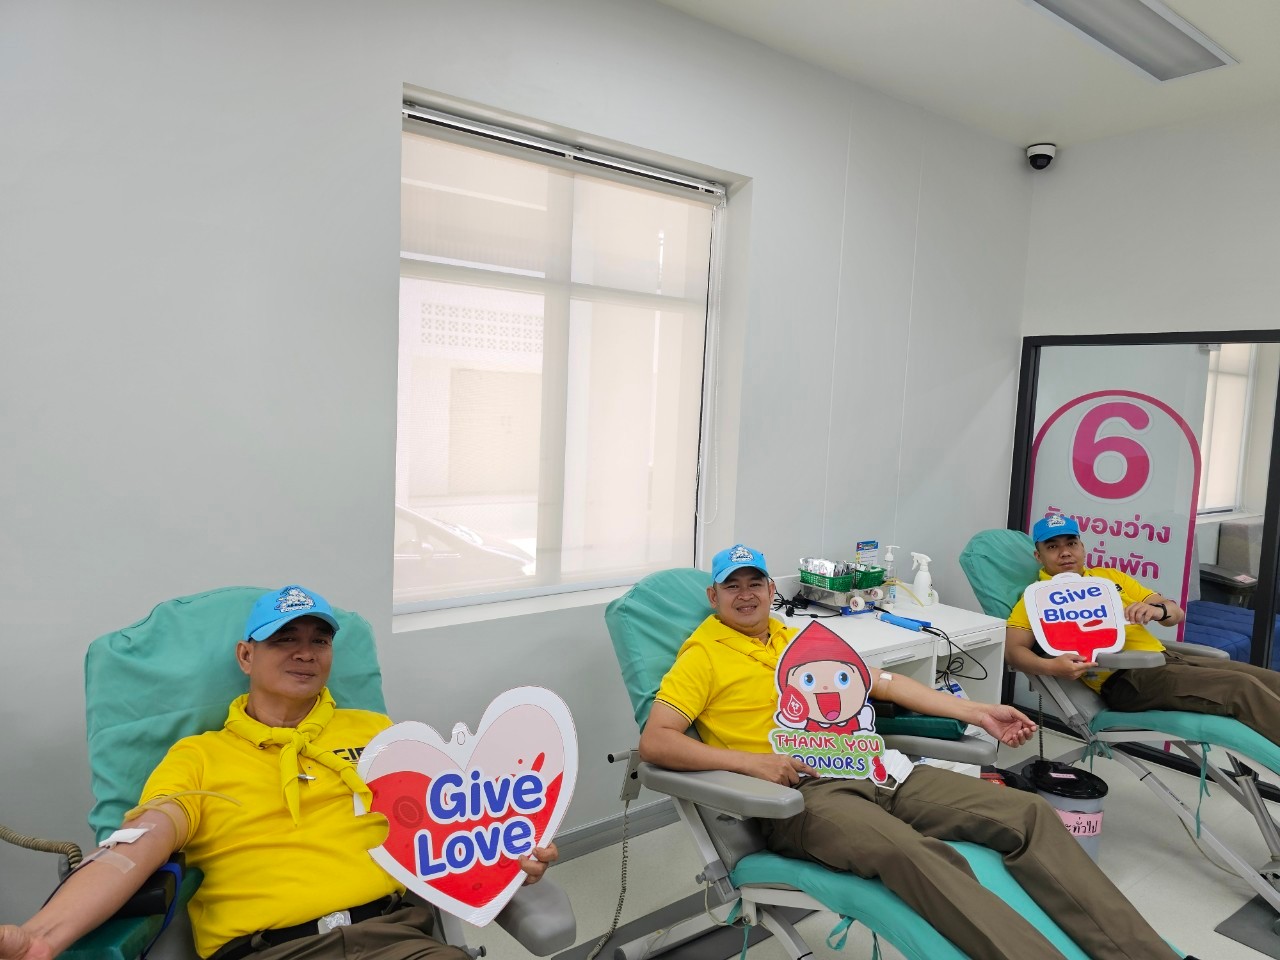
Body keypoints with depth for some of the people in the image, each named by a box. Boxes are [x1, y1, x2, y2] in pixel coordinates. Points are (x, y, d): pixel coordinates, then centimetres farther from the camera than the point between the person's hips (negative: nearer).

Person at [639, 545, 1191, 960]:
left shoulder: (800, 638, 22)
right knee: (912, 852, -37)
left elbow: (884, 683, 23)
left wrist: (977, 712, 16)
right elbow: (654, 741, -9)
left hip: (877, 770, 7)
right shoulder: (703, 656, 1)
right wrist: (750, 761, -19)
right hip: (802, 794, -7)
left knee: (1029, 815, -6)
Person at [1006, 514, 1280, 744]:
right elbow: (1013, 649, -9)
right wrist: (1050, 666, -29)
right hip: (1125, 676, -7)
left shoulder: (1110, 576, 21)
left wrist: (1159, 610, -5)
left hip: (1164, 655, 7)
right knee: (1242, 688, -22)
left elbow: (1177, 614, 20)